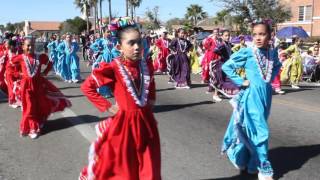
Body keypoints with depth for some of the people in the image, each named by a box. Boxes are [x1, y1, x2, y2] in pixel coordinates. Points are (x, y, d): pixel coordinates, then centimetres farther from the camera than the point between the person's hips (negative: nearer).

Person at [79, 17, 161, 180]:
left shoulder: (147, 65, 0)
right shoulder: (113, 68, -16)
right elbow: (87, 87, -11)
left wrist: (151, 100, 9)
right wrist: (107, 107, -12)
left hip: (145, 122, 5)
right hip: (123, 122, -4)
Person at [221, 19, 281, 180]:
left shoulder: (273, 52, 3)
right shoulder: (247, 52, -12)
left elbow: (277, 66, 24)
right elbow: (226, 66, -7)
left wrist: (271, 78, 8)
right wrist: (241, 81, -10)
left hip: (266, 94, 5)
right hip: (252, 95, -5)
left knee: (251, 129, 14)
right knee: (260, 131, -4)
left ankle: (245, 159, 32)